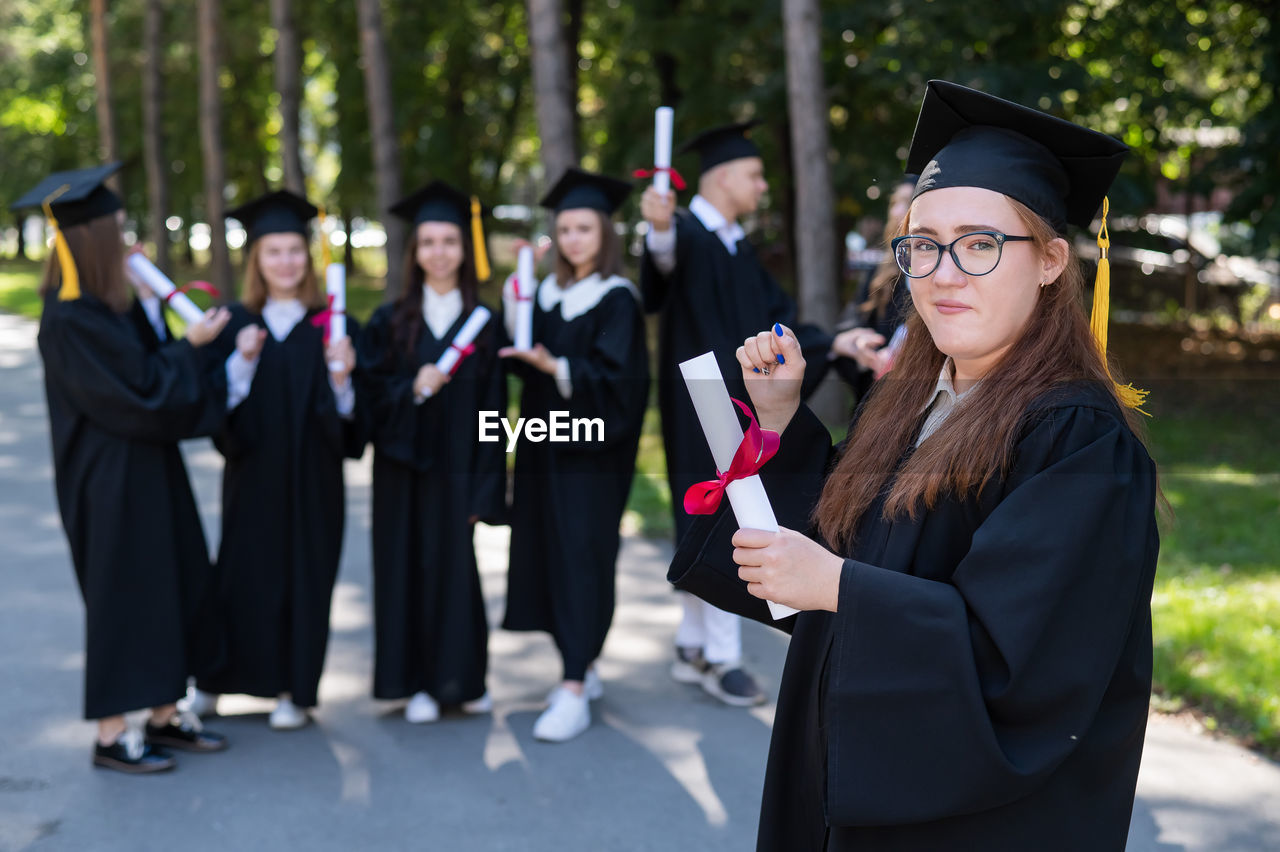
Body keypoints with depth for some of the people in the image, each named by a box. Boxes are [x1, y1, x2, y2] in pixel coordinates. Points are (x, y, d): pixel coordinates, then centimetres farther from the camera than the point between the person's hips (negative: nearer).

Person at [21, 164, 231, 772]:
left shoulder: (95, 310, 9)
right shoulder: (72, 322, -21)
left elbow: (139, 374, 16)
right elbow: (141, 391, -21)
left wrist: (177, 333, 8)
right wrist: (188, 346, -10)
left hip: (140, 477, 10)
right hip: (111, 486, -10)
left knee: (172, 585, 13)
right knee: (122, 595, -1)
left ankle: (163, 714, 24)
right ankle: (111, 735, 11)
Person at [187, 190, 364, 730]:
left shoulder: (330, 325, 1)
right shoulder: (235, 325, 3)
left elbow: (352, 415, -1)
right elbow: (217, 401, -3)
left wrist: (341, 376, -20)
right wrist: (242, 360, -18)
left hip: (312, 474, 0)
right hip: (252, 470, 1)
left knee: (305, 575, 5)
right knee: (242, 572, 6)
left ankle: (294, 690, 16)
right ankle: (215, 678, 21)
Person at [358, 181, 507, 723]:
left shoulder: (484, 325, 3)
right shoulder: (389, 323, 4)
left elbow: (492, 409, 0)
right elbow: (372, 395, 0)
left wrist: (484, 488, -6)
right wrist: (414, 390, -20)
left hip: (459, 470, 0)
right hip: (404, 469, 0)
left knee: (457, 567, 2)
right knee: (409, 567, 2)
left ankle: (462, 678, 17)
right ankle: (417, 683, 12)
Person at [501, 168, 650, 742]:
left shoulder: (617, 300, -8)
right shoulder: (547, 294, 11)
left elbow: (614, 377, -18)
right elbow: (523, 360, 9)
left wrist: (555, 367, -30)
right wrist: (513, 312, -4)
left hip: (590, 454, -7)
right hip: (544, 444, 7)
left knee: (581, 558, -8)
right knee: (547, 554, 9)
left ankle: (574, 693, -9)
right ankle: (584, 669, 22)